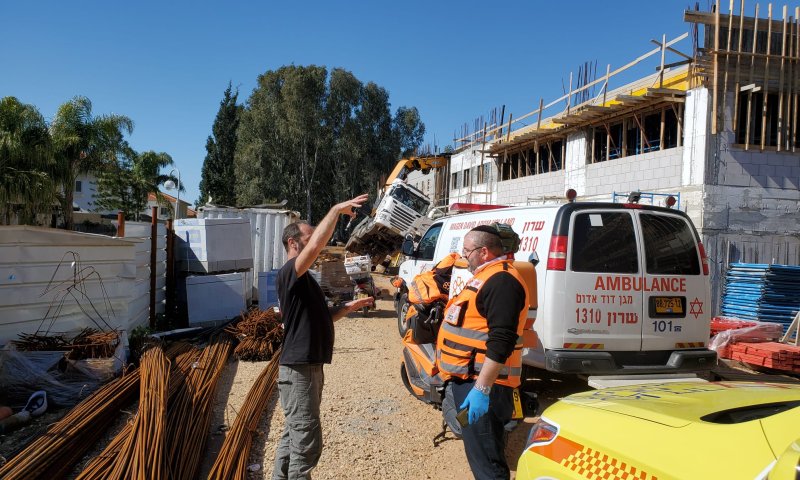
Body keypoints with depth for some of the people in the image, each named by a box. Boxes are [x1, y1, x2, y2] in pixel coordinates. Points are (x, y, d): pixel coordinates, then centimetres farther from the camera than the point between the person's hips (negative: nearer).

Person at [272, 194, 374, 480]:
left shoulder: (304, 280, 17)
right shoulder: (289, 273, -15)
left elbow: (320, 319, 22)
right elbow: (317, 244, -33)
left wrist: (349, 308, 13)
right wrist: (337, 209, -26)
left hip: (308, 367, 10)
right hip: (299, 370, -10)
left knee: (293, 437, 19)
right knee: (307, 443, -4)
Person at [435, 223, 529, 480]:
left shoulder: (501, 281, -19)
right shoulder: (487, 275, 16)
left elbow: (501, 341, -27)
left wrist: (482, 389, -29)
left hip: (481, 381, -11)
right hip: (467, 377, 11)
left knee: (485, 459, -6)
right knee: (478, 451, 22)